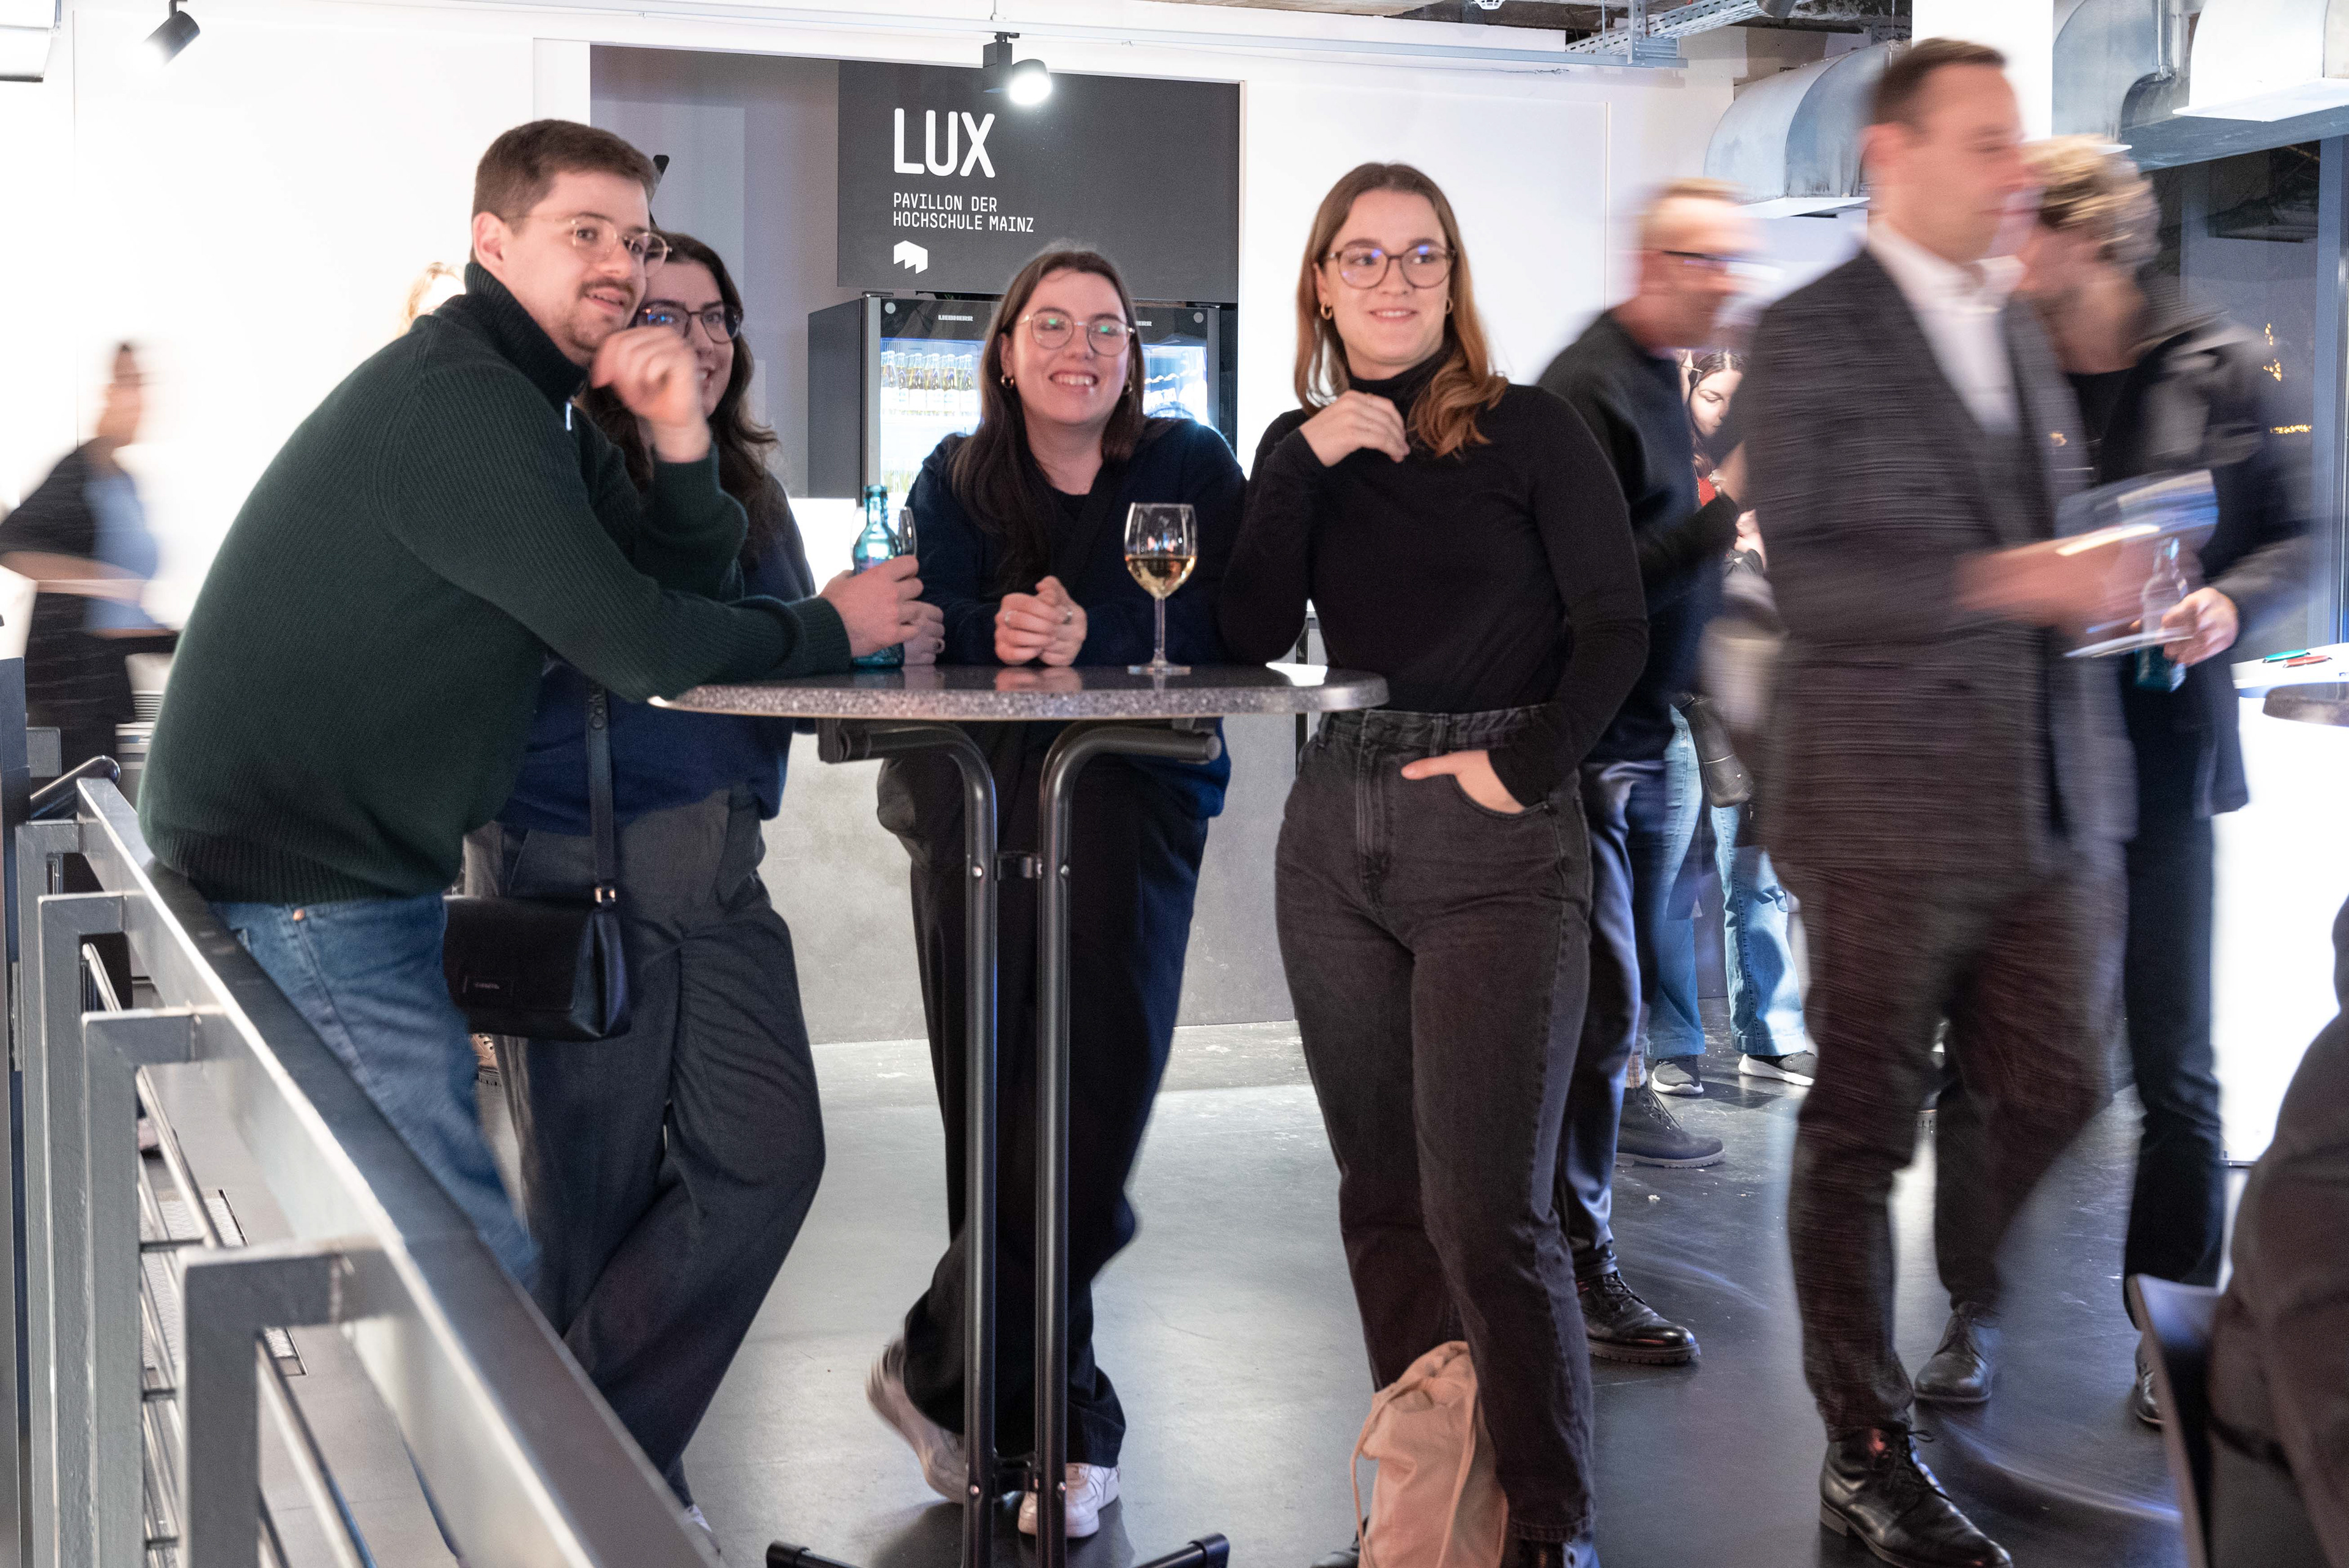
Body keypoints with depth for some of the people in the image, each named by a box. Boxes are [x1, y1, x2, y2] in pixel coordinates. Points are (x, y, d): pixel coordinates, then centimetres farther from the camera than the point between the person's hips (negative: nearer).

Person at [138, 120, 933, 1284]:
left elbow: (684, 582, 11)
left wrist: (681, 441, -8)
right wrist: (827, 630, -5)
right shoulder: (462, 401, -17)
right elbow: (636, 645, -19)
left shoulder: (534, 403, 16)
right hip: (301, 879, -11)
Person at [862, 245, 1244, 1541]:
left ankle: (945, 1371, 8)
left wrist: (1089, 640, -24)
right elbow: (940, 643, -3)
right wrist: (1017, 639, -24)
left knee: (1093, 1103, -9)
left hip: (1134, 803, -1)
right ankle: (1059, 1428, 11)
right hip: (974, 804, 1)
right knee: (1001, 1110, -2)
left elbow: (1214, 636, -9)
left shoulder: (1191, 467, 4)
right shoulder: (956, 479, 11)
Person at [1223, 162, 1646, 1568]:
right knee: (1382, 1197, 10)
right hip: (1338, 834, 5)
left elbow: (1616, 628, -4)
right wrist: (1305, 465, -7)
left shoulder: (1531, 432, 0)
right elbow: (1256, 638, -1)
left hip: (1497, 838, -5)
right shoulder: (1300, 450, 12)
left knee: (1490, 1214, -10)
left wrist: (1526, 767, -12)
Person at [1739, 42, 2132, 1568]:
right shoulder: (1809, 339, -6)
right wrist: (2003, 582, -22)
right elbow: (1804, 572, -14)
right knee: (1864, 1128, 4)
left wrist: (2109, 582, 3)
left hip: (2055, 798, 6)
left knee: (2054, 1104, 7)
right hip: (1891, 801, -6)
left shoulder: (2025, 330, 15)